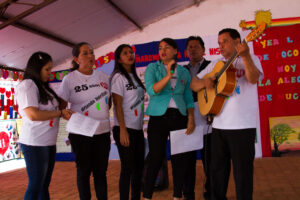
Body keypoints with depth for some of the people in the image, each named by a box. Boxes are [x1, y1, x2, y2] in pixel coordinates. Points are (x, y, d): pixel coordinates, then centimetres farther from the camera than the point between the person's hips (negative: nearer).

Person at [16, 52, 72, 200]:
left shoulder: (44, 87, 17)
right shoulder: (27, 85, -10)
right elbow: (33, 114, -21)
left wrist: (66, 114, 1)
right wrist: (60, 113, -13)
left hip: (49, 143, 9)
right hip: (34, 144, -8)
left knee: (45, 184, 15)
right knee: (35, 185, 1)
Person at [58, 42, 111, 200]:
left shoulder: (102, 76, 7)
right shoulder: (69, 79, -4)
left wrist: (102, 115, 6)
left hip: (103, 131, 3)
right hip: (81, 133, -3)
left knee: (101, 171, 14)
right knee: (84, 171, 10)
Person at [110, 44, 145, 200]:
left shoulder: (134, 77, 15)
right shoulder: (118, 77, -6)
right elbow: (117, 105, -13)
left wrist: (142, 126, 10)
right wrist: (123, 130, -19)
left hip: (138, 129, 7)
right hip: (125, 129, -7)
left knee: (139, 167, 12)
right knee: (128, 168, -3)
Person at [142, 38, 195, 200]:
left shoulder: (183, 72, 11)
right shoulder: (153, 68, 4)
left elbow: (189, 97, 12)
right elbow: (151, 90, -13)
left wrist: (191, 118, 2)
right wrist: (168, 75, -22)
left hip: (179, 117, 3)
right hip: (158, 117, -3)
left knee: (179, 159, 6)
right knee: (155, 159, -1)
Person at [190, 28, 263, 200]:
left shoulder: (251, 59, 1)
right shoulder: (216, 64, 14)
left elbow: (253, 79, -19)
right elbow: (193, 84, 13)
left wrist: (245, 56, -33)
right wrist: (204, 82, -9)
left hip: (242, 125, -5)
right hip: (219, 124, 5)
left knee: (242, 171, 3)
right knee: (217, 168, 16)